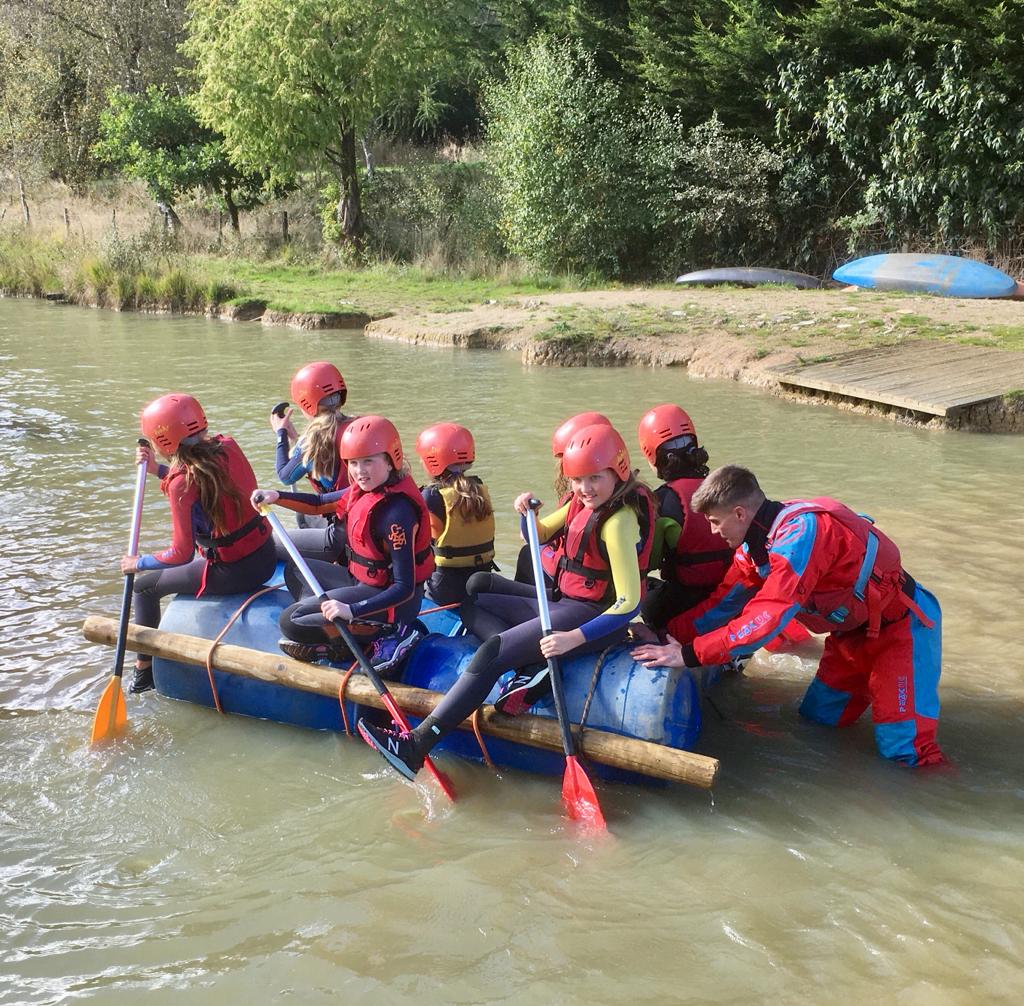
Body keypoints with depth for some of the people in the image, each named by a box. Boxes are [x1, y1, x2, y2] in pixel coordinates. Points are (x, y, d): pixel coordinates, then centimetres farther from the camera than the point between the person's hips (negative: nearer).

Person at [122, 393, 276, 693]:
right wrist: (159, 470, 14)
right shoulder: (227, 446, -3)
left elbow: (182, 554, -17)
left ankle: (143, 671, 23)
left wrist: (139, 563, -1)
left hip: (234, 573, -7)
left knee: (144, 587, 14)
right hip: (266, 555, 7)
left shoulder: (181, 483, -21)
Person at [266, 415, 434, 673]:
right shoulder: (366, 488, -3)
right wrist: (276, 496, 4)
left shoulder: (396, 512, -29)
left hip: (387, 598, -10)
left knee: (291, 622, -11)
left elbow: (405, 588, -29)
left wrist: (352, 610, -36)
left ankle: (379, 635, -9)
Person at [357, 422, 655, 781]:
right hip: (562, 599, 11)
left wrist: (574, 638, -34)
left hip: (590, 614, -11)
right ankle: (531, 668, -11)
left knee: (492, 652, -22)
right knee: (471, 602, 12)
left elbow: (628, 603, -27)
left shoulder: (619, 521, -22)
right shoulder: (583, 503, 5)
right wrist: (526, 514, -3)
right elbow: (540, 534, 21)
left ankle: (415, 747, -25)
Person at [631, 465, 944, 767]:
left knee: (901, 749, -14)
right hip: (855, 627, 8)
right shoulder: (757, 540, -5)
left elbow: (767, 618, -38)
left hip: (903, 620, -8)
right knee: (817, 718, 14)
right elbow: (725, 600, 1)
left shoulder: (801, 531, -33)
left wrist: (689, 654, -37)